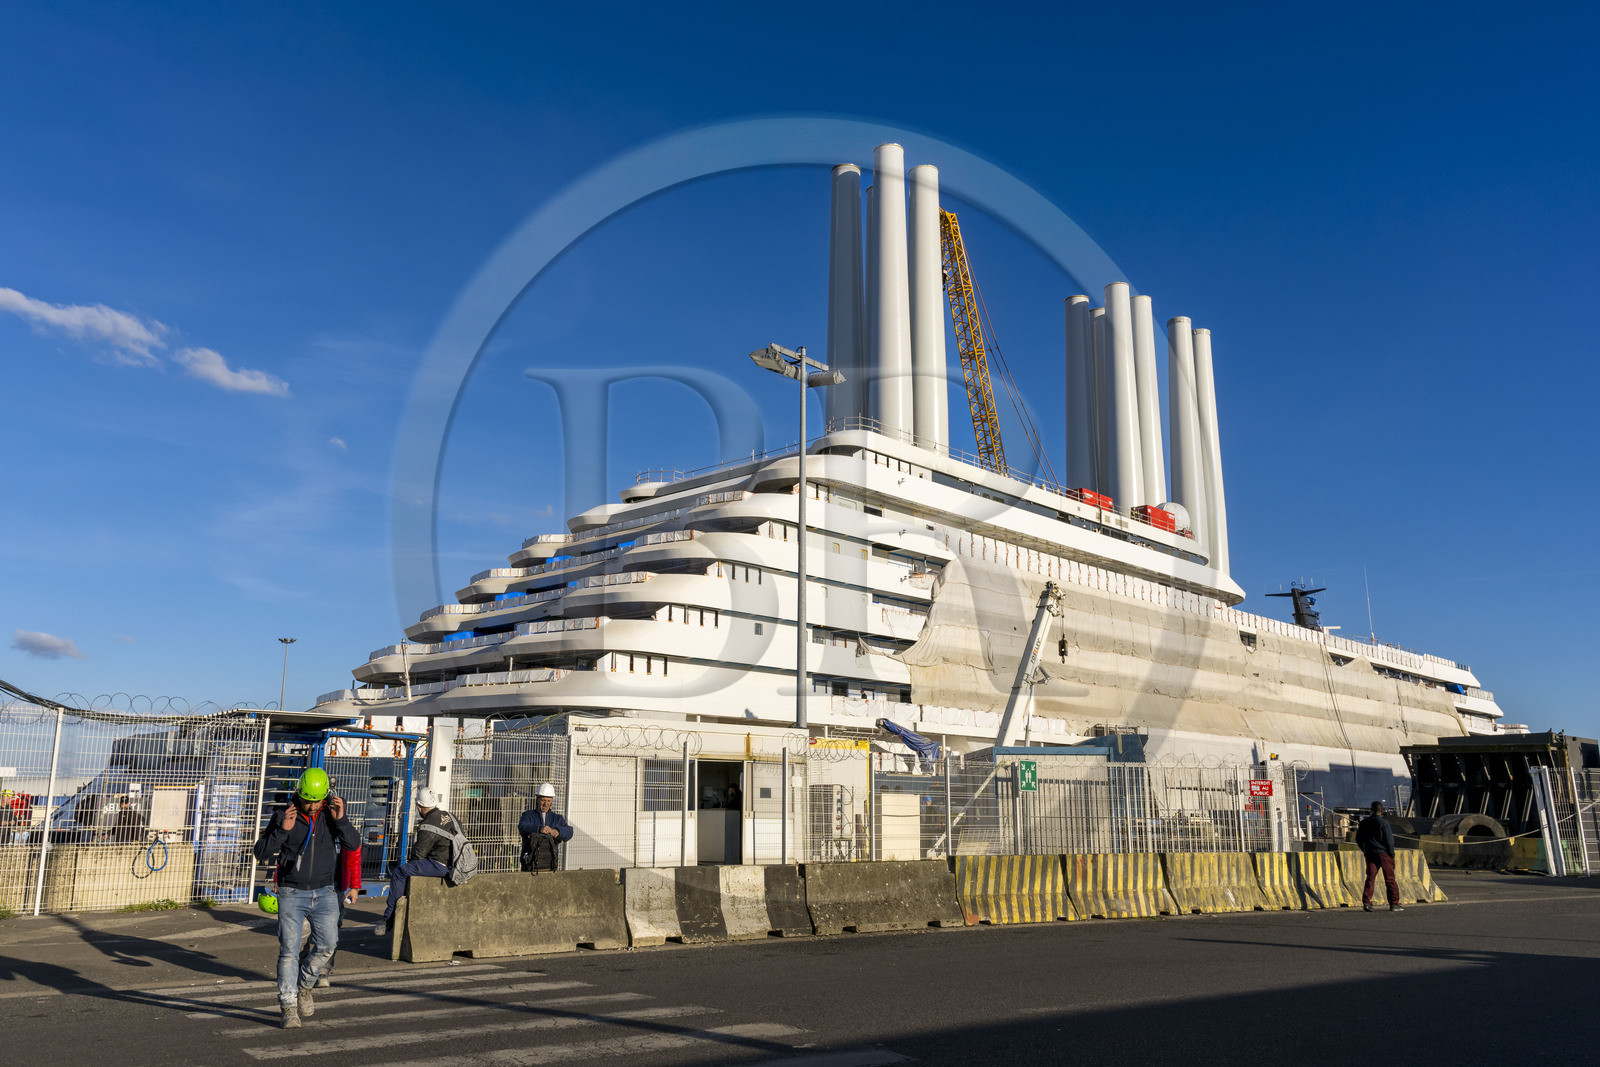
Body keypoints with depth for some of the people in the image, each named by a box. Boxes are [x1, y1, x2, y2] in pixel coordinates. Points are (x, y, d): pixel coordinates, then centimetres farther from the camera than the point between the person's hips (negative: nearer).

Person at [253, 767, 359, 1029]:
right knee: (289, 951, -3)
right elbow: (261, 853, -9)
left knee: (327, 946, -3)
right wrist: (282, 830, -23)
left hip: (324, 893, 2)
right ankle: (289, 1008, 6)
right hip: (292, 894, -2)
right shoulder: (283, 815, -7)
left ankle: (304, 987, 23)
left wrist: (341, 820, -23)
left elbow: (354, 845, -8)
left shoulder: (331, 814, -1)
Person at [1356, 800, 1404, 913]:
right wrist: (1391, 853, 0)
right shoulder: (1383, 823, -10)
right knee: (1390, 879, 5)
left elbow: (1358, 839, 12)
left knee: (1370, 878, 4)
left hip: (1370, 854, 4)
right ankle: (1394, 904, 8)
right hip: (1384, 854, -4)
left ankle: (1366, 902, -7)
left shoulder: (1364, 823, 6)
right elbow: (1389, 840, -12)